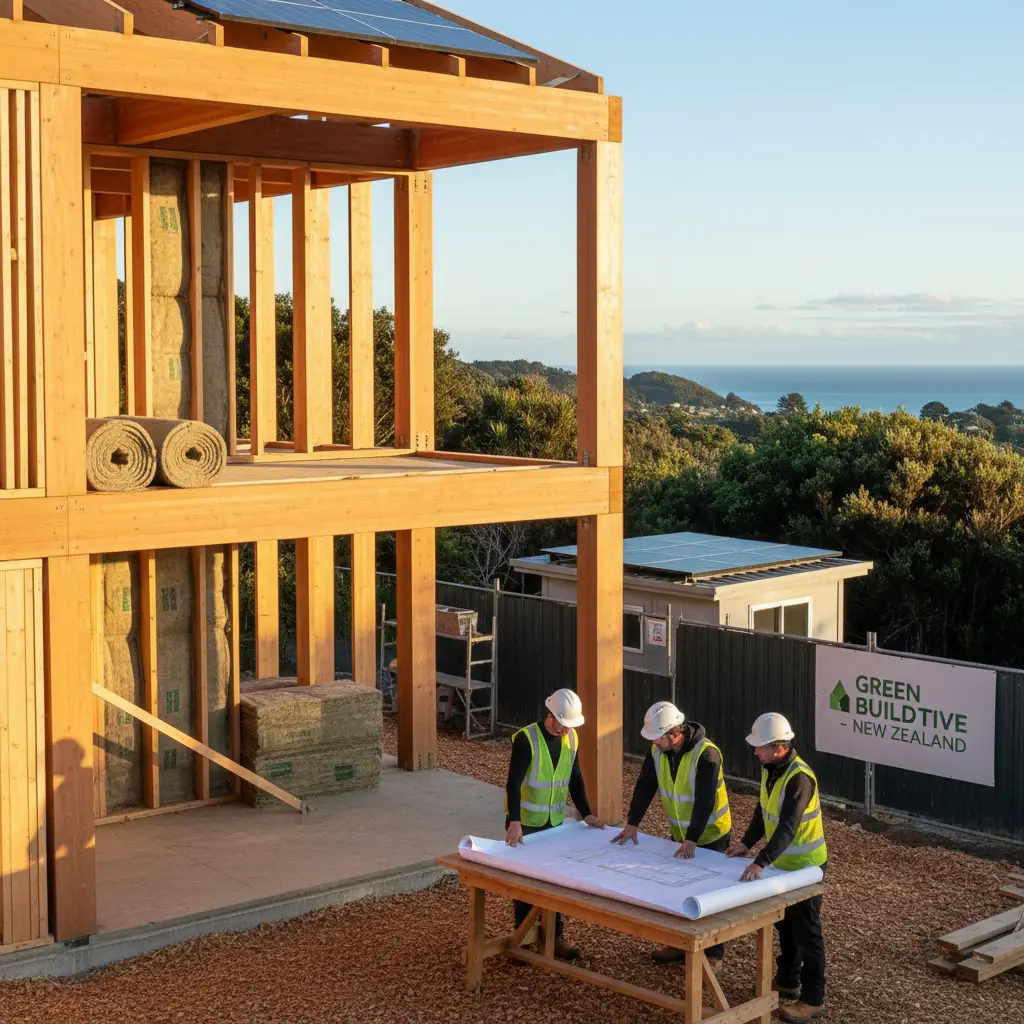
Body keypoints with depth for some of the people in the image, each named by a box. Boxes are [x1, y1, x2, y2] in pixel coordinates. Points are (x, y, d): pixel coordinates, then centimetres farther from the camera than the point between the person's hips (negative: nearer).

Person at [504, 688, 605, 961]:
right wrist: (514, 822, -35)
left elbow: (575, 779, 9)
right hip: (525, 823, -5)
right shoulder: (526, 739, -21)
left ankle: (554, 937, 20)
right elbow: (513, 782, -27)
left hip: (555, 822, 5)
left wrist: (586, 814, 3)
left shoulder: (571, 739, -1)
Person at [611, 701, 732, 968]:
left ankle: (713, 953, 12)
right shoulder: (657, 750, -9)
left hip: (710, 834, -6)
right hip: (680, 833, 6)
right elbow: (645, 786, -4)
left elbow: (705, 801, -31)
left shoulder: (706, 754, -29)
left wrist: (692, 839, -34)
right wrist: (632, 823, -9)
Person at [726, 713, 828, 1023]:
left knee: (805, 931, 1)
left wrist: (760, 863, -44)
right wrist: (747, 844, 1)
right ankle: (788, 982, 36)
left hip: (805, 866, -9)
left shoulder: (799, 777, -30)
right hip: (783, 862, 9)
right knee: (784, 924, 21)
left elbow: (787, 828, -37)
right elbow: (763, 810, 11)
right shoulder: (770, 769, -2)